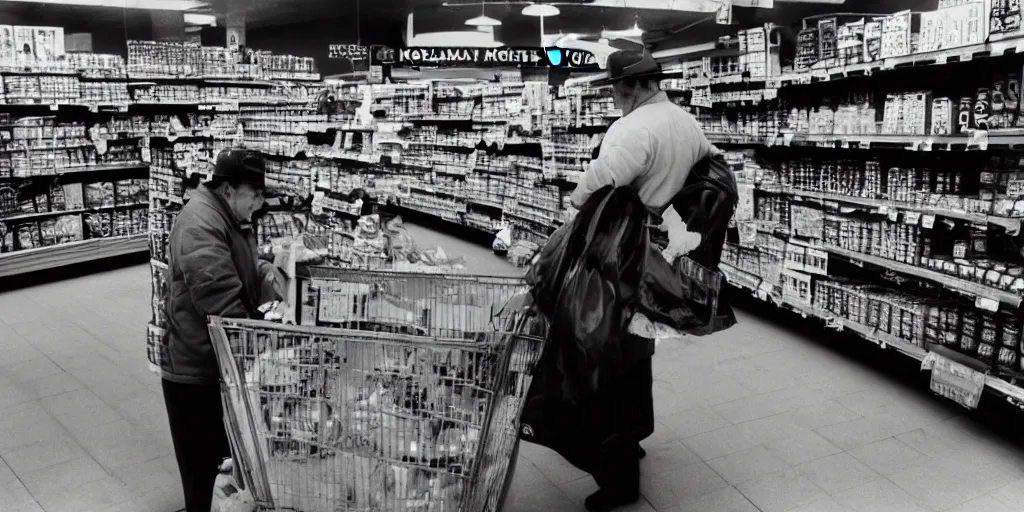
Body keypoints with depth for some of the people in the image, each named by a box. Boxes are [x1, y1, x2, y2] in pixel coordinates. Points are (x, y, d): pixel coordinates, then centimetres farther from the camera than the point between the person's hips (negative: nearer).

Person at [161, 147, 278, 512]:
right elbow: (221, 302, -29)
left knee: (223, 455, 24)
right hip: (197, 369, -10)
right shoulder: (201, 225, -24)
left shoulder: (230, 218, 10)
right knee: (203, 465, 6)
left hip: (220, 363, 10)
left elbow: (243, 278, 19)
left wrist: (267, 273, -3)